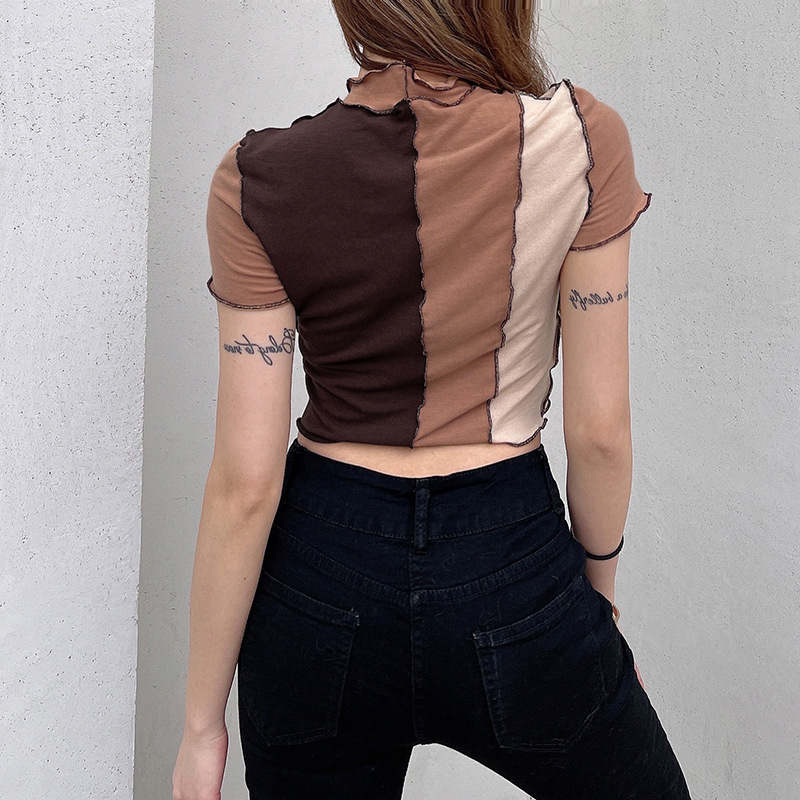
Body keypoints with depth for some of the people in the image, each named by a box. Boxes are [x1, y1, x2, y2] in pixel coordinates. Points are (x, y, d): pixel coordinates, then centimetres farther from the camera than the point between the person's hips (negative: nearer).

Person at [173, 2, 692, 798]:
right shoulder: (580, 139, -13)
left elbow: (245, 483, -10)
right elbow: (600, 431, -8)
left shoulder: (260, 180, -11)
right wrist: (599, 584, 11)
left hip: (320, 584, 2)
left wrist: (202, 724, 1)